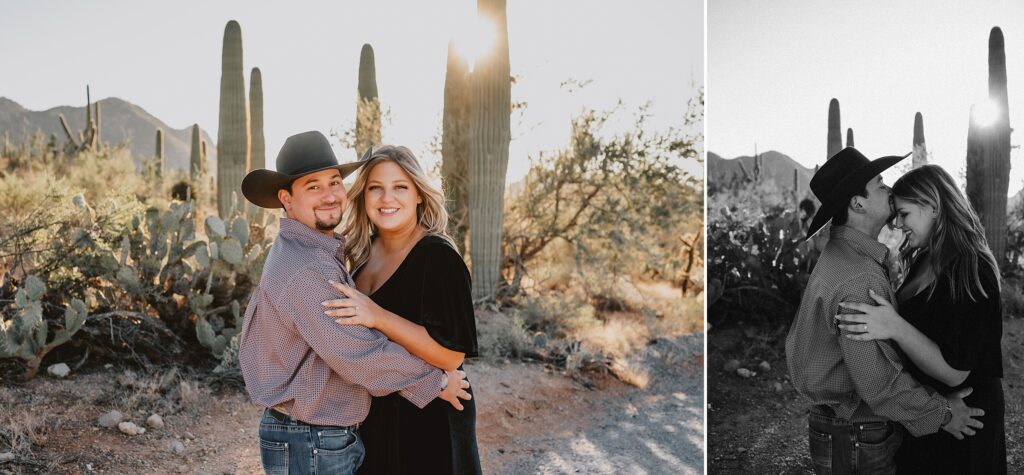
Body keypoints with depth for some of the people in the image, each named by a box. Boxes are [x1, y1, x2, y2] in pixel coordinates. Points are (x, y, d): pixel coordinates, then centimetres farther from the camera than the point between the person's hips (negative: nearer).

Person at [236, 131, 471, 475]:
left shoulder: (320, 253, 8)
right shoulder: (304, 270, -24)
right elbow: (361, 358, -25)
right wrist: (437, 382, -14)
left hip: (333, 436, 10)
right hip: (310, 447, -10)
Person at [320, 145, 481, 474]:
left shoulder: (437, 257, -18)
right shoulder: (363, 251, 4)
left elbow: (451, 355, -25)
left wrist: (378, 317, -32)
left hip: (427, 423, -7)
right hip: (374, 415, 7)